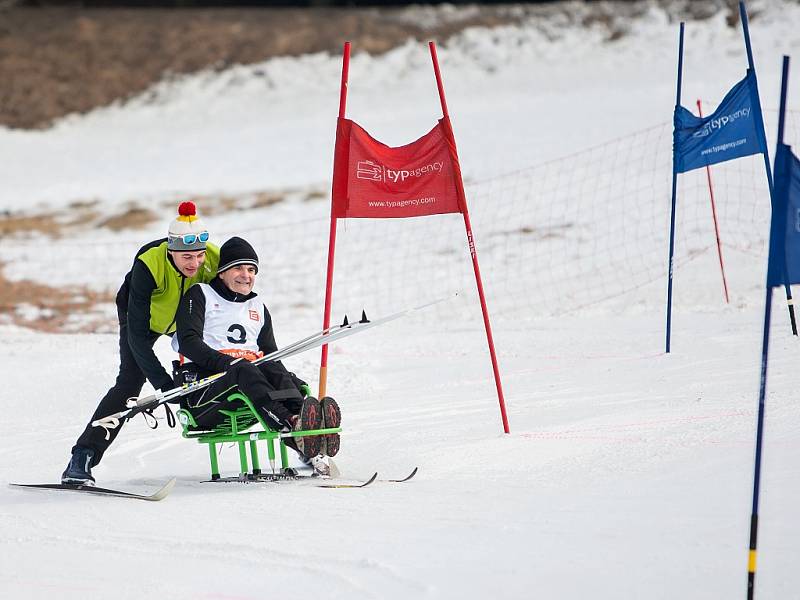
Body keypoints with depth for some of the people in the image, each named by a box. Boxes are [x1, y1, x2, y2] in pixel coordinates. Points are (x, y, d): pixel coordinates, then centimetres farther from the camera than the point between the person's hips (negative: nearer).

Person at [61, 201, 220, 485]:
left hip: (189, 318, 4)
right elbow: (137, 334, -39)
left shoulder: (214, 259, -31)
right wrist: (164, 383, -45)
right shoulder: (148, 264, -40)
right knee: (130, 381, -19)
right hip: (142, 314, -4)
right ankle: (82, 458, -22)